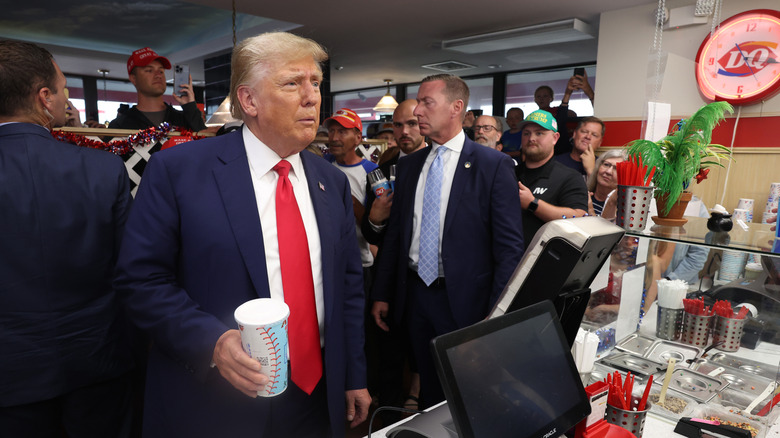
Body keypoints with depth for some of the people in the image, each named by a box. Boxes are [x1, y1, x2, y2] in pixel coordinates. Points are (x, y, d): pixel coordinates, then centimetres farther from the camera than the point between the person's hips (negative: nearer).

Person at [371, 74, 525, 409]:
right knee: (428, 388, 21)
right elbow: (394, 234, 10)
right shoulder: (408, 166, 7)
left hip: (465, 301, -4)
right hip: (414, 293, 5)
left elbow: (510, 246, -11)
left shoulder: (493, 165, -9)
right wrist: (381, 294, 8)